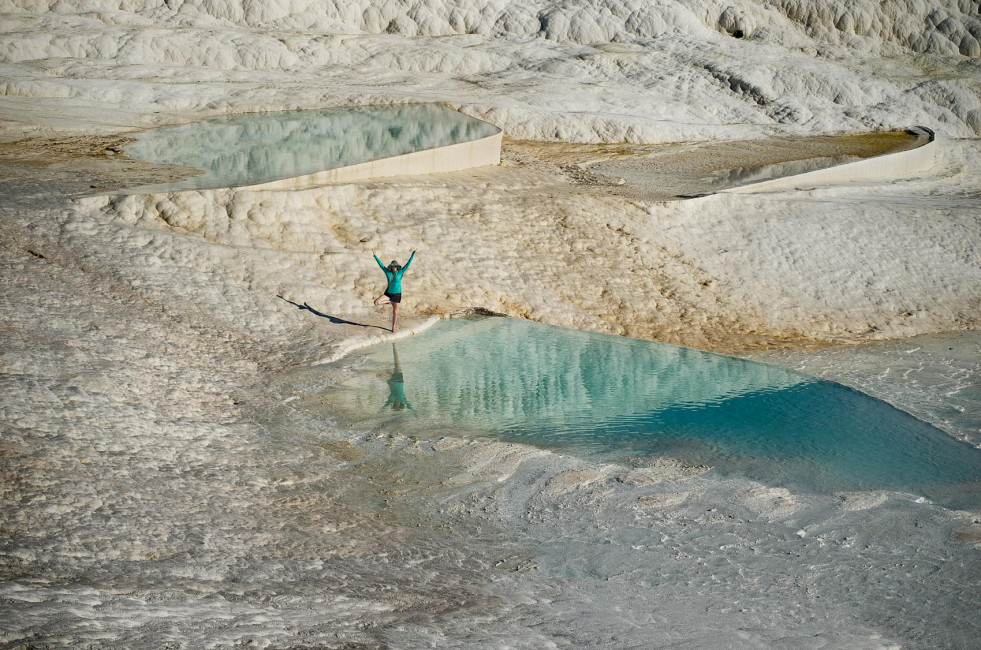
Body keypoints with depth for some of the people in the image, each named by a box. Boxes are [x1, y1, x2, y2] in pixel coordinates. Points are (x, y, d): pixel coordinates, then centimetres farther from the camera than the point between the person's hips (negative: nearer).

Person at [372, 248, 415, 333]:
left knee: (395, 311, 4)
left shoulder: (400, 272, -6)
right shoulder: (388, 272, -1)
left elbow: (408, 263, -8)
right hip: (388, 293, 2)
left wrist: (413, 254, -13)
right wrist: (375, 255, 3)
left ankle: (393, 327, 19)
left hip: (397, 294, -2)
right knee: (376, 302, -17)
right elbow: (381, 264, 3)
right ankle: (389, 301, 10)